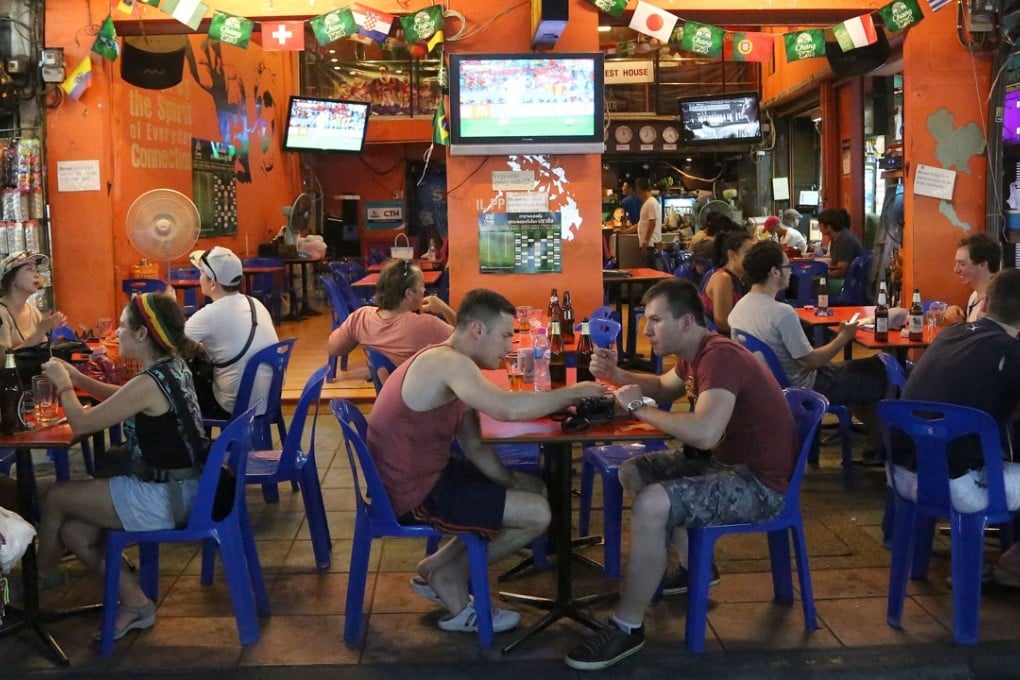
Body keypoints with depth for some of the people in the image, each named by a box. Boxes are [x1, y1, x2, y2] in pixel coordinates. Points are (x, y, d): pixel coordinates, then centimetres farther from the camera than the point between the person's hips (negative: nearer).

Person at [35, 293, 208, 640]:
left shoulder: (149, 383, -25)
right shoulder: (172, 367, 5)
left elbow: (81, 424, -15)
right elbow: (124, 399, 25)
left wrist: (63, 385, 2)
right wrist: (78, 378, 15)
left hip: (163, 496, -9)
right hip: (178, 487, 9)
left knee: (54, 499, 6)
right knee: (74, 532, 11)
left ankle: (41, 576, 33)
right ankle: (134, 601, 12)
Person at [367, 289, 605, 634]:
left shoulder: (452, 366, 10)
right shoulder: (447, 362, -22)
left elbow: (474, 446, 10)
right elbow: (508, 408, -37)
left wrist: (511, 480, -5)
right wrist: (574, 392, -23)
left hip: (425, 473, 10)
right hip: (413, 495, -10)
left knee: (532, 489, 19)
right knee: (537, 513, -10)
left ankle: (439, 569, 15)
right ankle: (445, 573, 9)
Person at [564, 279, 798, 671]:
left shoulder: (720, 357, -24)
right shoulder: (695, 355, 7)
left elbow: (704, 433, -39)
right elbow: (664, 389, 28)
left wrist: (638, 408, -24)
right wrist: (616, 375, 8)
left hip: (758, 483, -11)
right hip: (727, 461, 11)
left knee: (650, 505, -29)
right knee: (631, 473, 16)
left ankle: (627, 629, -14)